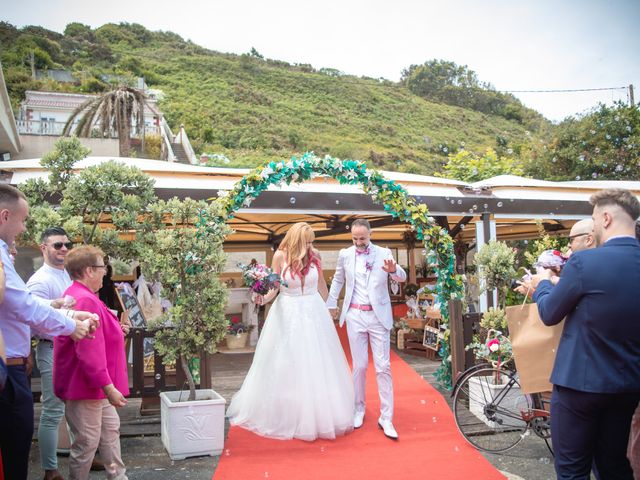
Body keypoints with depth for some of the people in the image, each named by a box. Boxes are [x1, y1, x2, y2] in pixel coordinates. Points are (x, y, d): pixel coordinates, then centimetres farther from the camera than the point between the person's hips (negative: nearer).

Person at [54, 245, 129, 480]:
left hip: (95, 385, 11)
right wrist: (108, 387, -26)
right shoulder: (85, 301, -24)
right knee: (87, 442, 1)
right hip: (85, 387, -11)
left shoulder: (78, 295, 11)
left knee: (110, 428, 20)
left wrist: (115, 330, 14)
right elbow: (89, 351, -29)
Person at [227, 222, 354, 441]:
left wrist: (326, 307, 20)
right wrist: (264, 298, -23)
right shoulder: (281, 256, -9)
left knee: (317, 365, 9)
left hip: (314, 313, 2)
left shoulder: (314, 254, -2)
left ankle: (321, 416, 25)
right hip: (288, 314, -2)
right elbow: (274, 285, -4)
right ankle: (286, 416, 19)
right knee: (286, 366, 5)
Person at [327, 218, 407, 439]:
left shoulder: (384, 253, -1)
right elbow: (337, 280, 17)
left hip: (378, 316, -1)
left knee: (383, 367, -2)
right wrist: (331, 304, 20)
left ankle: (386, 418, 4)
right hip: (355, 315, 1)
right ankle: (358, 409, 24)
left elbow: (402, 278, -9)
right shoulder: (345, 254, 3)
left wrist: (394, 270, -31)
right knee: (359, 366, 7)